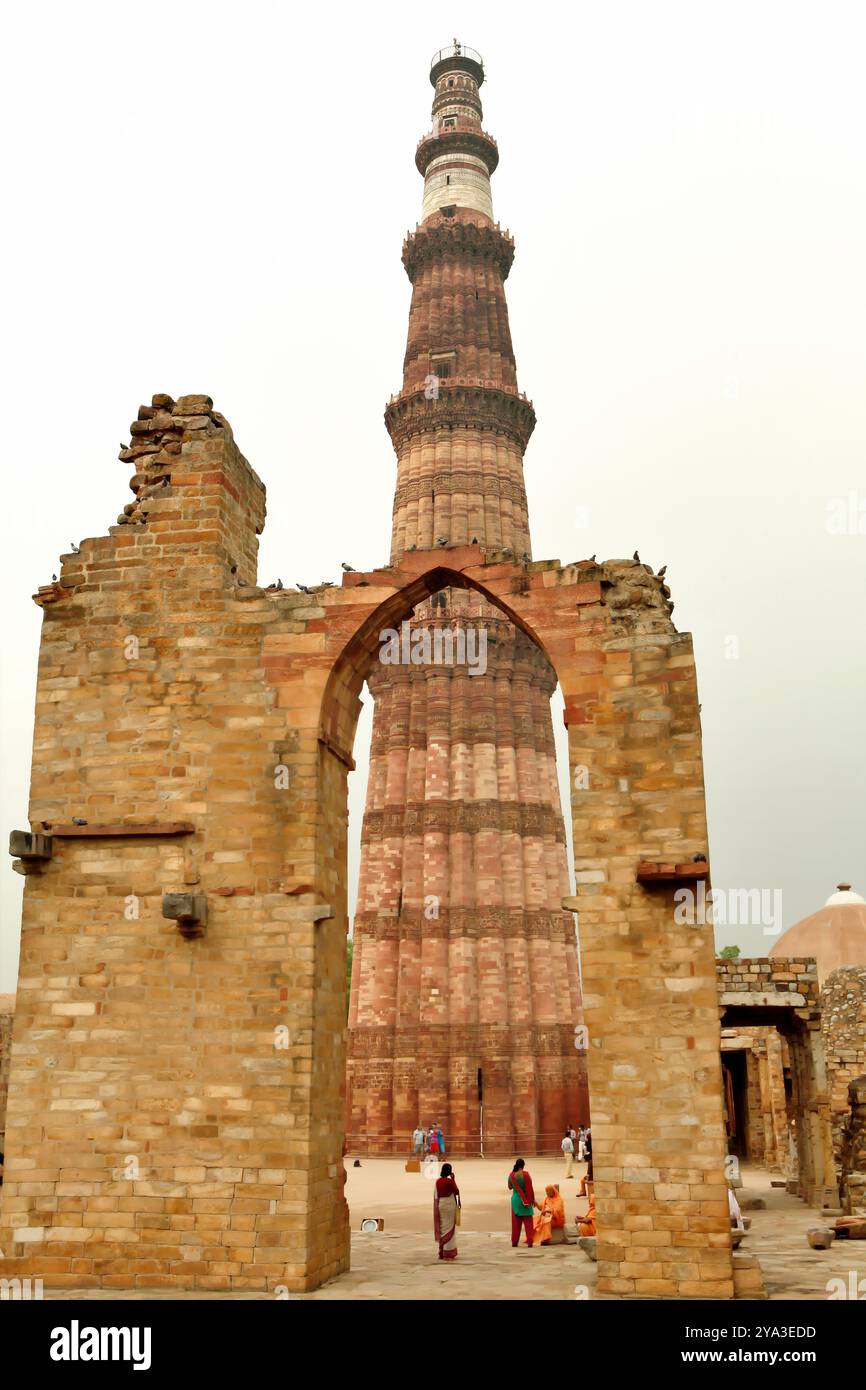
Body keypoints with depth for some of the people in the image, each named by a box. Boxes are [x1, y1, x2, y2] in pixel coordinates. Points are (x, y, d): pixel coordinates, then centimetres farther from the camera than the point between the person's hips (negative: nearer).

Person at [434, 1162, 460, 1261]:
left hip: (440, 1205, 7)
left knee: (441, 1228, 14)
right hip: (449, 1206, -7)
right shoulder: (449, 1181, -17)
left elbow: (435, 1196, 10)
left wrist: (438, 1207, 17)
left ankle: (441, 1252, 19)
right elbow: (457, 1192, -9)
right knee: (449, 1229, 1)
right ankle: (447, 1253, 1)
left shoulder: (437, 1181, 4)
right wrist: (453, 1179, -5)